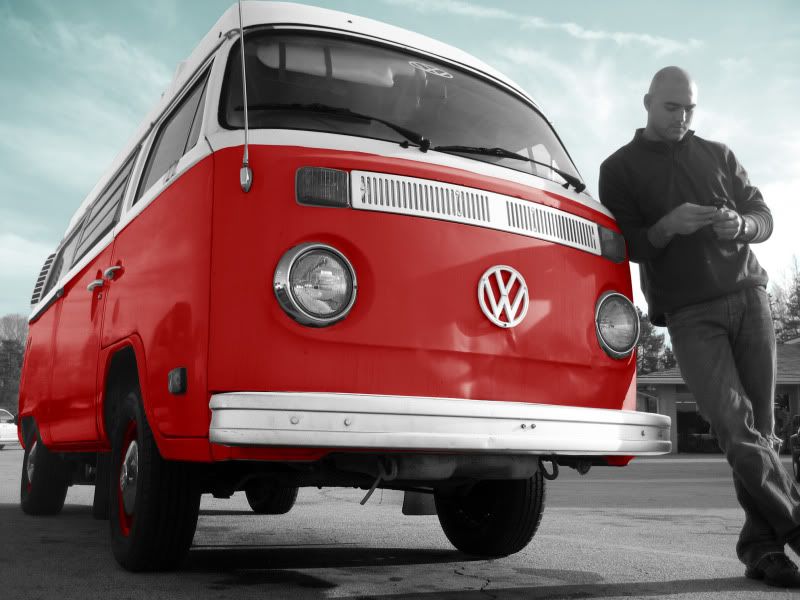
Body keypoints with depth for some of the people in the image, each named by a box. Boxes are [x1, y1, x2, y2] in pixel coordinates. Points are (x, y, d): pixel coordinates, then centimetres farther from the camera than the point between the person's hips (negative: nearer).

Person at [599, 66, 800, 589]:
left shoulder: (717, 155, 19)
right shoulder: (620, 168, 9)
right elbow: (624, 246, 1)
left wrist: (741, 224, -9)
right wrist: (669, 226, -18)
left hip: (748, 295, 3)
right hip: (690, 314, -3)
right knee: (735, 424, -16)